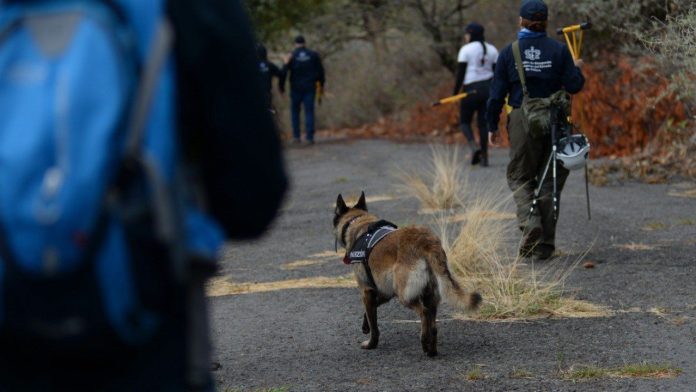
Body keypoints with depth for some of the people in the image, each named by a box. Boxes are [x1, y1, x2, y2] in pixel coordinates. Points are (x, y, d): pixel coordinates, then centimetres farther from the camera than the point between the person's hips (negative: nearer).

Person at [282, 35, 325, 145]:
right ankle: (310, 137, -5)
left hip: (296, 88, -1)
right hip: (310, 87, 1)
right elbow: (320, 71, 5)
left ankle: (296, 136, 5)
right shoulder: (313, 55, 2)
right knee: (309, 112, 1)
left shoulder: (291, 56, -2)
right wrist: (321, 84, 16)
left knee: (295, 112, 11)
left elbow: (284, 72, -6)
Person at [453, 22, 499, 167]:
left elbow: (461, 73, -8)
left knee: (465, 121, 6)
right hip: (488, 88, 5)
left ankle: (474, 146, -20)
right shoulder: (492, 49, 10)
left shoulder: (466, 49, -5)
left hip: (471, 89, -5)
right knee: (484, 122, 8)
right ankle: (484, 156, 5)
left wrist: (455, 92, -3)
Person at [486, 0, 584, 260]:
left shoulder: (509, 53, -2)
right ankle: (545, 244, 9)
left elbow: (497, 94, -2)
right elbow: (573, 86, -6)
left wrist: (493, 126, 8)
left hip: (522, 121, -1)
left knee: (519, 177, 12)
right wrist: (577, 69, 15)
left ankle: (530, 223, -15)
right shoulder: (559, 50, -3)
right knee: (550, 180, 10)